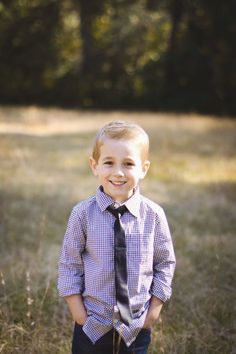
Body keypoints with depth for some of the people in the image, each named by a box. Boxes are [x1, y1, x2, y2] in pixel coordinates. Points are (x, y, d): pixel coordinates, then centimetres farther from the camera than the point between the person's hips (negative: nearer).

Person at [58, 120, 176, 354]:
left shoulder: (153, 215, -10)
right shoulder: (83, 214, -11)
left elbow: (165, 262, 1)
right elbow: (69, 265, -3)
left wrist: (155, 309, -1)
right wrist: (78, 312, -6)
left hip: (137, 327, 1)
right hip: (92, 326, 0)